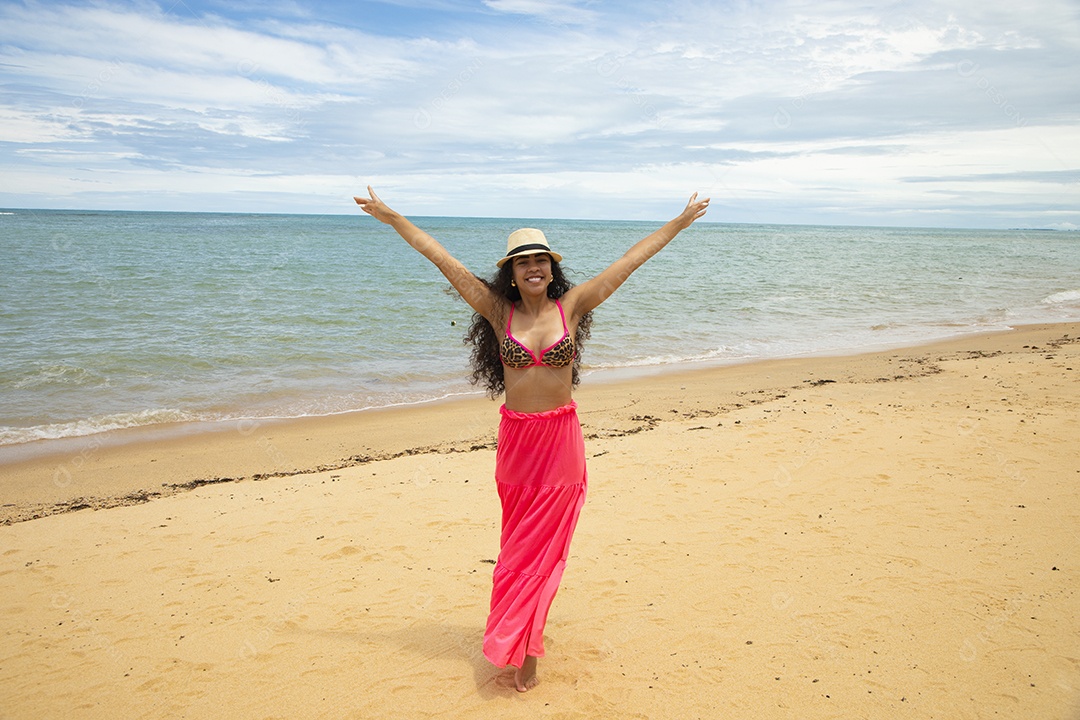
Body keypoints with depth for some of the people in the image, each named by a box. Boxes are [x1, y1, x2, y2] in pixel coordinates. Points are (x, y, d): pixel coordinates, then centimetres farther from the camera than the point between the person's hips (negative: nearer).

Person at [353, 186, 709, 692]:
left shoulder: (571, 307, -1)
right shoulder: (500, 311, 0)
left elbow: (631, 260, 1)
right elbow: (442, 259, -1)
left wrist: (680, 222, 4)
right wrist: (391, 218, 1)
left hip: (561, 440, -1)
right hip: (515, 439, 1)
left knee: (542, 544, 6)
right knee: (521, 543, 14)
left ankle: (519, 646, 20)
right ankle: (524, 647, 31)